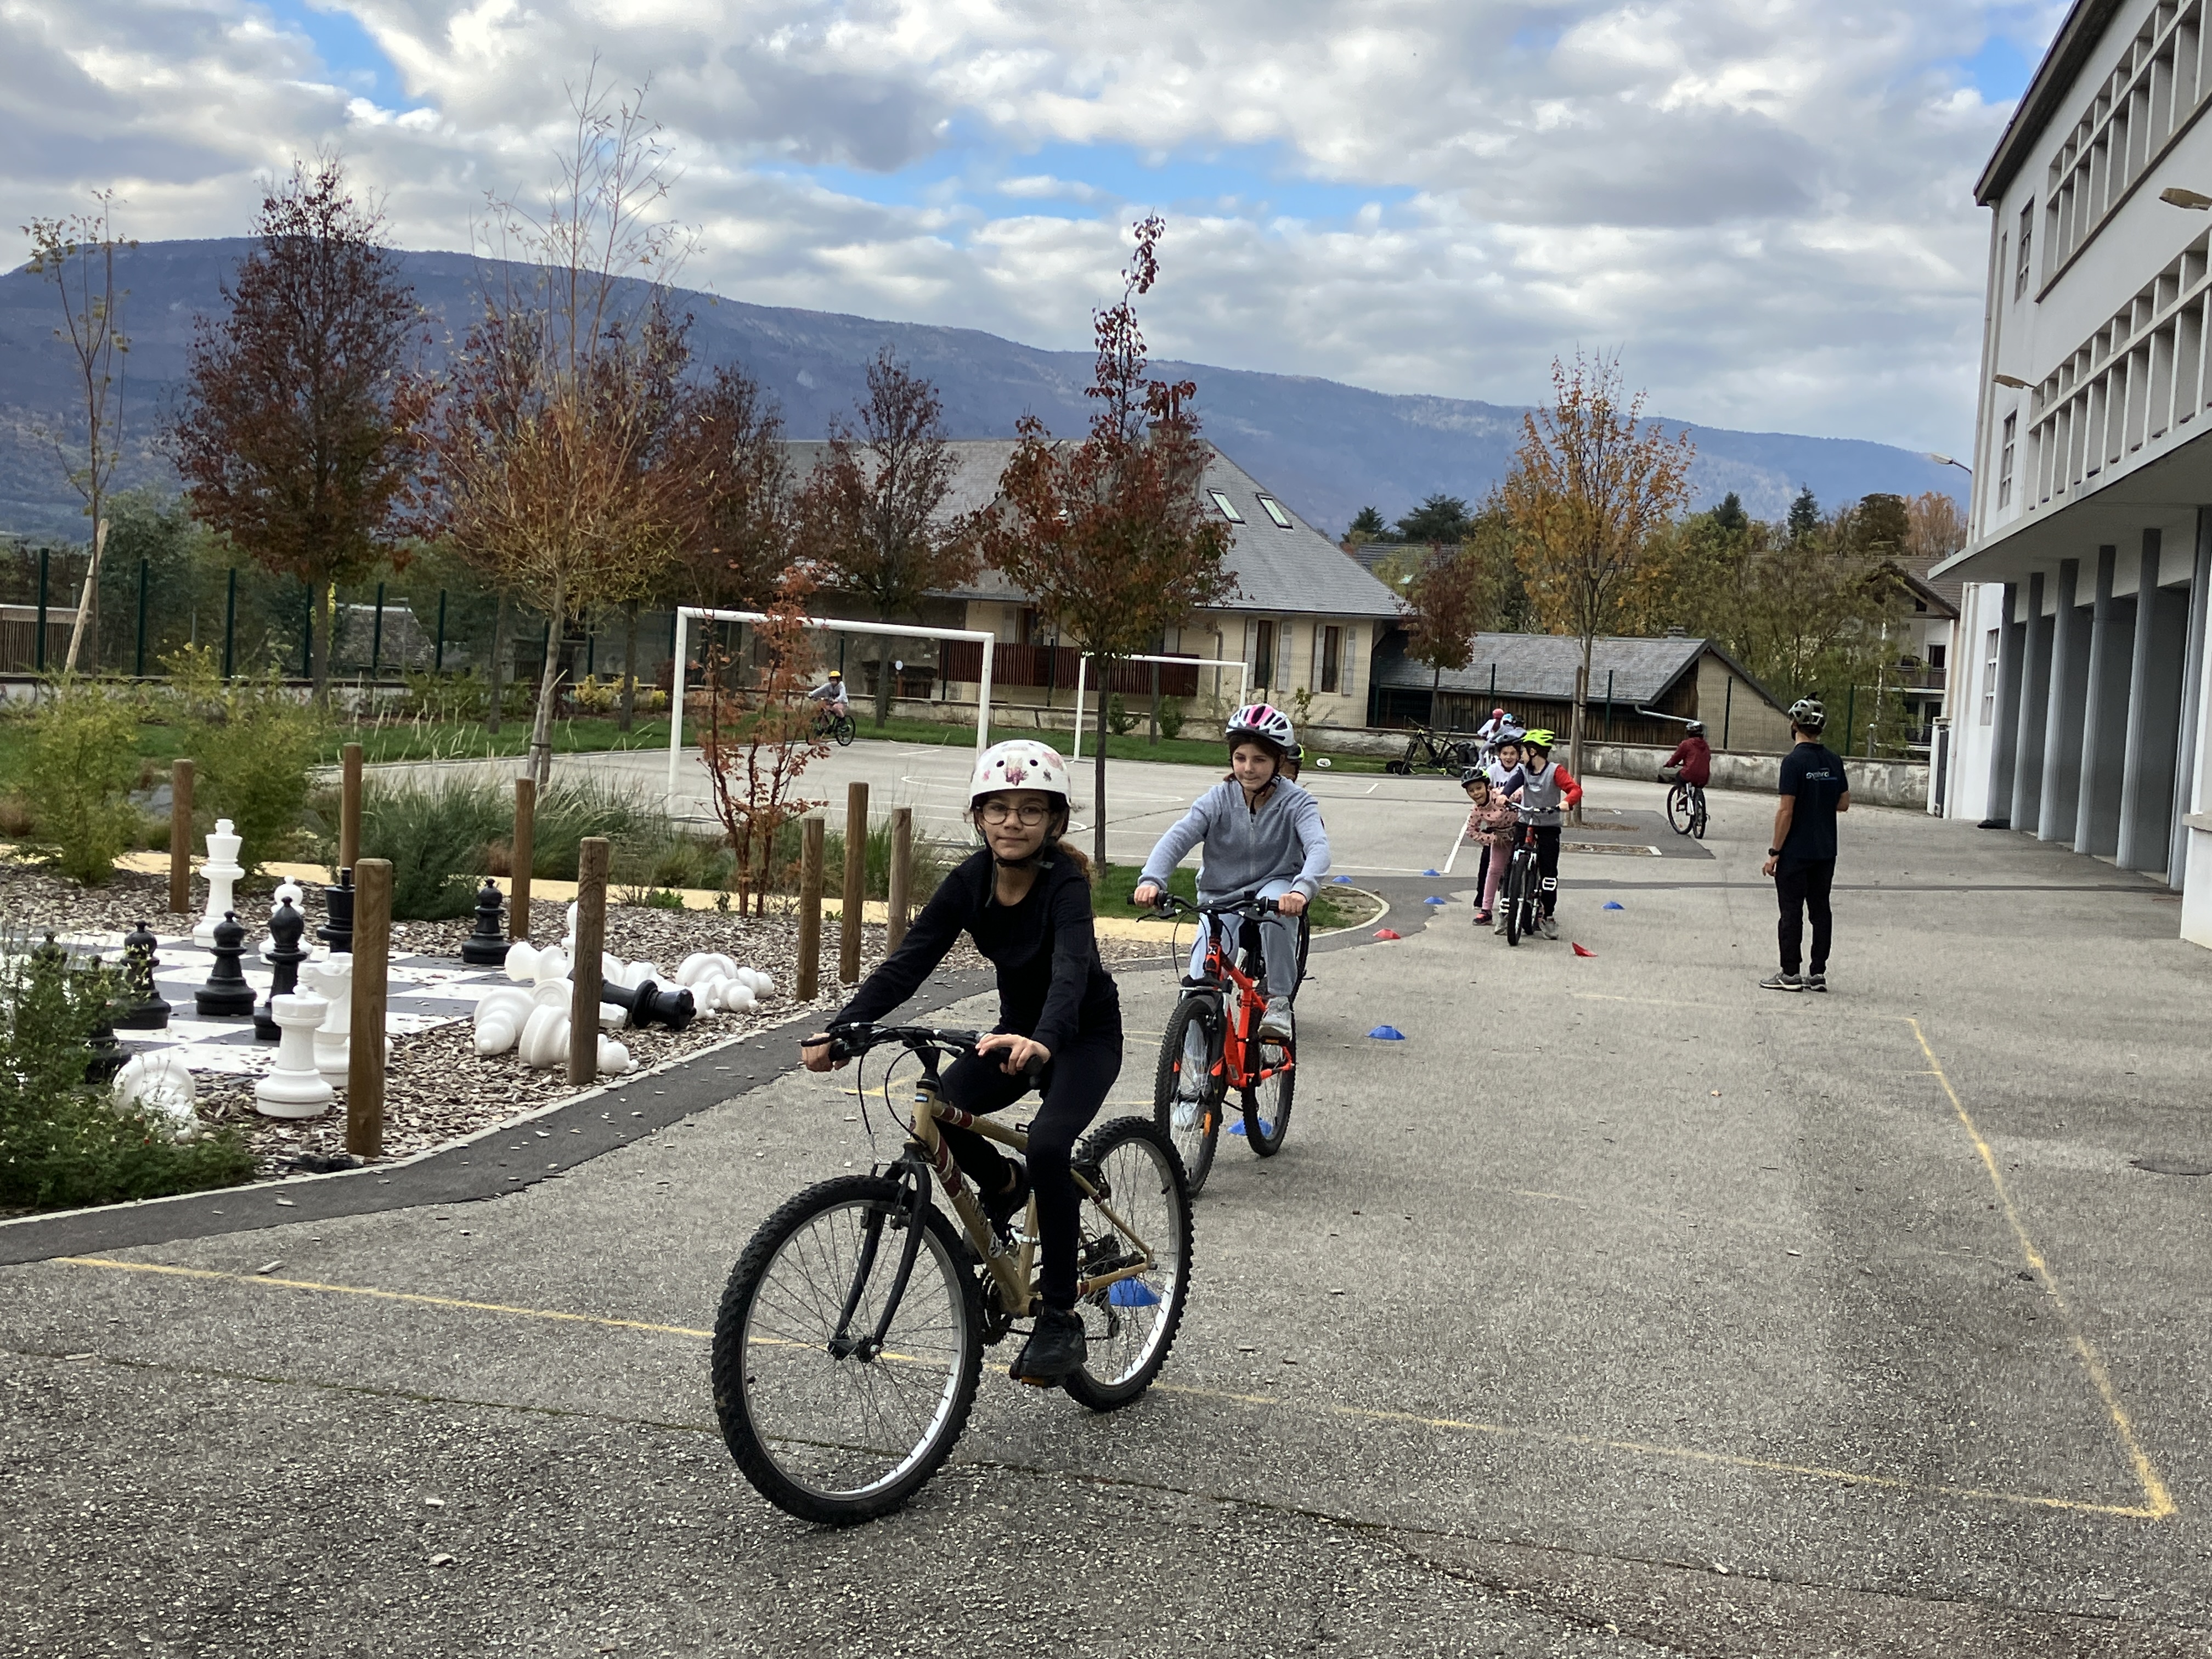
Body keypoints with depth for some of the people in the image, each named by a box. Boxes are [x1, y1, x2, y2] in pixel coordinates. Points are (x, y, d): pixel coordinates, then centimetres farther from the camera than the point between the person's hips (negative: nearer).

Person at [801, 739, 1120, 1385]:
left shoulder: (1065, 884, -27)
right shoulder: (970, 881, -13)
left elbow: (1071, 969, -44)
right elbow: (909, 961, -20)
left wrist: (1043, 1041, -64)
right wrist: (841, 1028, -34)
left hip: (1084, 1036, -5)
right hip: (1018, 1028, 5)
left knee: (1048, 1146, -29)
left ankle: (1060, 1319, -13)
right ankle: (1004, 1185, 14)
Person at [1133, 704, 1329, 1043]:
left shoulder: (1295, 802, -12)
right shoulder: (1218, 800, -9)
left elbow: (1318, 847, -29)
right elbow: (1178, 838, -21)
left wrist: (1302, 889, -52)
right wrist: (1151, 880, -42)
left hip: (1274, 886, -2)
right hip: (1220, 899, 2)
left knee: (1274, 904, -38)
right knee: (1200, 985, -15)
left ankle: (1278, 1002, -23)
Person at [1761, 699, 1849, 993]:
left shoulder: (1794, 761, -15)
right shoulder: (1834, 760, 5)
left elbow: (1786, 811, -16)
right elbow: (1844, 804, 11)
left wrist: (1774, 852, -11)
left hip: (1796, 852, -6)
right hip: (1826, 851, 6)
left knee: (1791, 912, 0)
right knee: (1820, 910, 10)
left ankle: (1790, 974, 3)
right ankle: (1818, 974, 12)